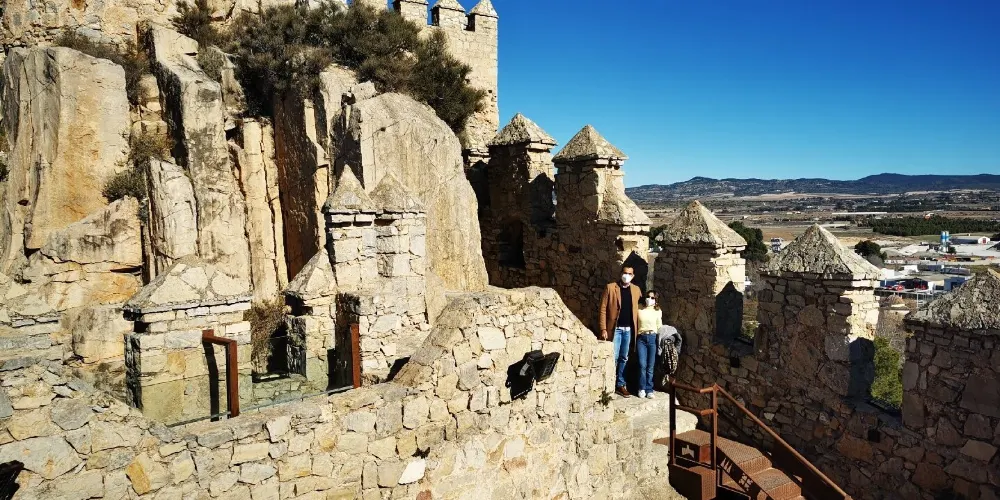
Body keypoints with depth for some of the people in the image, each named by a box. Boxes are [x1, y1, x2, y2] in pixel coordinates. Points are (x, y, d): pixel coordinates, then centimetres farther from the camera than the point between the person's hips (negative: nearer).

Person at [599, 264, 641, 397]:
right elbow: (603, 309, -5)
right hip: (615, 328, -4)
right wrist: (603, 329, -11)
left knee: (624, 358, 10)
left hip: (628, 329, 4)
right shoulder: (610, 287, -3)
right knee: (614, 358, -6)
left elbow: (637, 308, 14)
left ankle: (620, 385, 19)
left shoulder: (636, 290, 10)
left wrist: (637, 328, 5)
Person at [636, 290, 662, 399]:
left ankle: (649, 390, 11)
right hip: (641, 338, -1)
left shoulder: (658, 311, 7)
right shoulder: (639, 308, 2)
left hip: (653, 338, 1)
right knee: (642, 365, -6)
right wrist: (634, 341, 1)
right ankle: (642, 388, 7)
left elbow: (659, 327, 13)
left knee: (650, 366, 2)